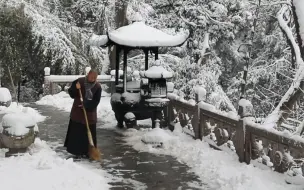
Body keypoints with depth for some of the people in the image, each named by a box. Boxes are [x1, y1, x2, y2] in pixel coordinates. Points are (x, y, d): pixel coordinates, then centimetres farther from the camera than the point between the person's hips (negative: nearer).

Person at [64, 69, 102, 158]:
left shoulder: (97, 87, -5)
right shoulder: (79, 81, -5)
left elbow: (96, 101, -8)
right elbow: (71, 93, -1)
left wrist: (86, 106, -19)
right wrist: (76, 89, -21)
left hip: (90, 113, 1)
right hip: (77, 112, 0)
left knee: (88, 133, 4)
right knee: (77, 132, 0)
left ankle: (86, 152, 13)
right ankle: (77, 152, 8)